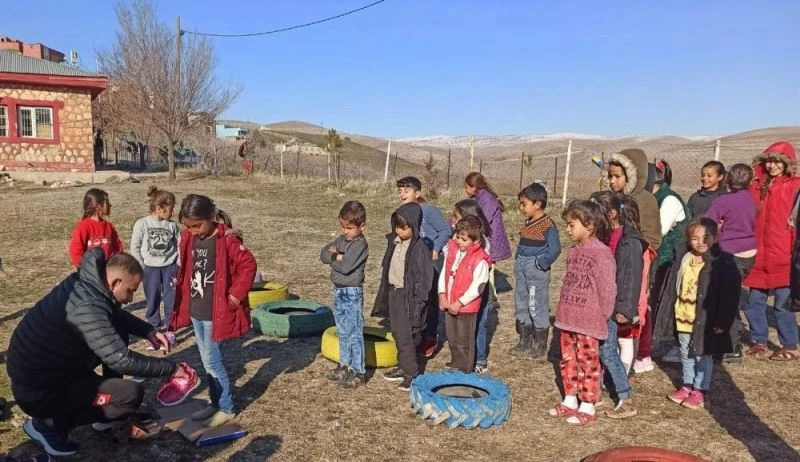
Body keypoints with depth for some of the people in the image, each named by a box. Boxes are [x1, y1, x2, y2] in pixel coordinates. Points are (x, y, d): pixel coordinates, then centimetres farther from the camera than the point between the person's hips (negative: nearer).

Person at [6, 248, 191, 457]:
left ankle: (106, 410, 20)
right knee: (133, 394, -18)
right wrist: (171, 368, -20)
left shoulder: (86, 283, -3)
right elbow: (122, 360, -30)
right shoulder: (86, 306, -31)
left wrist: (148, 331, 2)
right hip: (38, 391, -9)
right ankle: (48, 423, -3)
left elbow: (116, 315, 17)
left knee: (119, 332, 10)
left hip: (48, 366, 9)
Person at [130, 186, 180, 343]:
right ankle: (155, 329, 21)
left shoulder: (172, 225, 0)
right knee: (152, 300, 8)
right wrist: (141, 269, -4)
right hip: (150, 268, -1)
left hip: (170, 267, 2)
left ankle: (169, 329, 19)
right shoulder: (142, 224, -7)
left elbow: (179, 245, 5)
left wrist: (178, 266, -1)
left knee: (171, 300, 5)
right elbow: (135, 248, -2)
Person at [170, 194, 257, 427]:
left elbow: (248, 265, -16)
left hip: (216, 312, -7)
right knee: (207, 359, 16)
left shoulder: (227, 239, -17)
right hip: (195, 311, 7)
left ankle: (226, 408, 14)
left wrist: (236, 293, -18)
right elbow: (185, 270, 14)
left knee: (212, 360, -2)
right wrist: (183, 302, 13)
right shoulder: (188, 239, 4)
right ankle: (216, 403, 30)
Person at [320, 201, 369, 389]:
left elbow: (345, 267, -26)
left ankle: (358, 372, 7)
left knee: (354, 334, -2)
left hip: (352, 294, -9)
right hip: (338, 291, 9)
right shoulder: (341, 239, 9)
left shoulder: (360, 244, -17)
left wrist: (333, 258, -7)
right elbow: (323, 253, 5)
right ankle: (344, 365, 32)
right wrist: (337, 256, -14)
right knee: (343, 332, 19)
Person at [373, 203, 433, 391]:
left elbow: (423, 278, -17)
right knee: (397, 333, 17)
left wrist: (418, 303, -17)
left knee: (406, 336, -2)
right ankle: (403, 367, 31)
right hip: (393, 293, 8)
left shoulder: (419, 248, -19)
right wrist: (385, 294, 17)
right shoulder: (393, 242, 4)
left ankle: (411, 373, 10)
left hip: (408, 296, -8)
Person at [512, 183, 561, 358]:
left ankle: (540, 346, 16)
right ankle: (525, 342, 27)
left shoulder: (547, 225, -16)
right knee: (521, 305, 14)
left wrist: (542, 263, -18)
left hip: (537, 273, -9)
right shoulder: (527, 223, 10)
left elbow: (555, 249, -22)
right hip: (522, 270, 9)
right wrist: (518, 261, 9)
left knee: (537, 307, 1)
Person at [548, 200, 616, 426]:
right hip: (567, 317, 8)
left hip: (588, 320, -8)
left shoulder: (601, 252, -16)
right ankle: (570, 400, 29)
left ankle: (588, 407, 14)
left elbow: (607, 287, -15)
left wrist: (604, 314, -8)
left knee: (588, 362, 3)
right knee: (568, 360, 16)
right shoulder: (573, 251, 9)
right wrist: (563, 308, 13)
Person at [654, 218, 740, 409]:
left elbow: (730, 295, -14)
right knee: (686, 354, 19)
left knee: (703, 356, 9)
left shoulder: (723, 262, -14)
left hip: (706, 320, -6)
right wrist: (671, 312, 10)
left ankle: (699, 391, 22)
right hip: (683, 318, 6)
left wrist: (722, 321, -16)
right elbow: (673, 287, 9)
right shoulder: (683, 258, 2)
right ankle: (687, 385, 35)